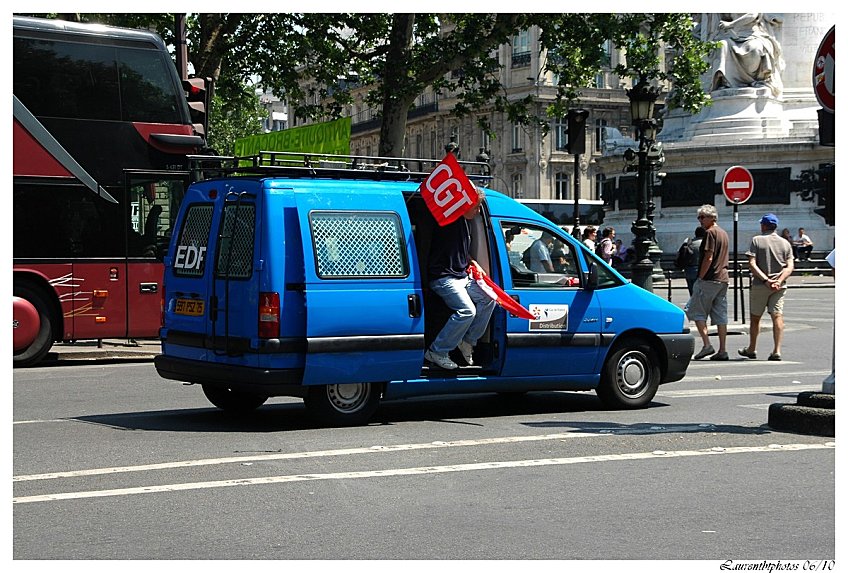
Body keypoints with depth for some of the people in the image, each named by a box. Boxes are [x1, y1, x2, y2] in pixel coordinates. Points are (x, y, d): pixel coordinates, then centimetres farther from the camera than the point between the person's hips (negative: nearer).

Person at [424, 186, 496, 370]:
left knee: (488, 298, 6)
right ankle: (436, 352, -13)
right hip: (443, 277, -10)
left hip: (461, 277, 10)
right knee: (466, 310, -22)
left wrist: (473, 263, 16)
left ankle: (468, 341, 14)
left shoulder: (464, 222, 17)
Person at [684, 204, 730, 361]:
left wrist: (700, 277, -12)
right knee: (720, 316, 7)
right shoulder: (724, 233, 19)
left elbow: (708, 258, -17)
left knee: (695, 310, -2)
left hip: (709, 278, -9)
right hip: (723, 279, 9)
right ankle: (722, 350, 4)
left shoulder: (710, 233, -9)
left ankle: (707, 345, -11)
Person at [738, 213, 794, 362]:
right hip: (779, 287, 2)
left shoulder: (757, 240, -3)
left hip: (760, 285, -2)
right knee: (777, 316, -2)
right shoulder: (785, 243, 7)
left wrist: (766, 280, -16)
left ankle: (751, 349, 24)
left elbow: (752, 264, -13)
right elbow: (790, 267, -3)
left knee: (755, 317, 11)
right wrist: (779, 281, -13)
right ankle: (777, 351, -13)